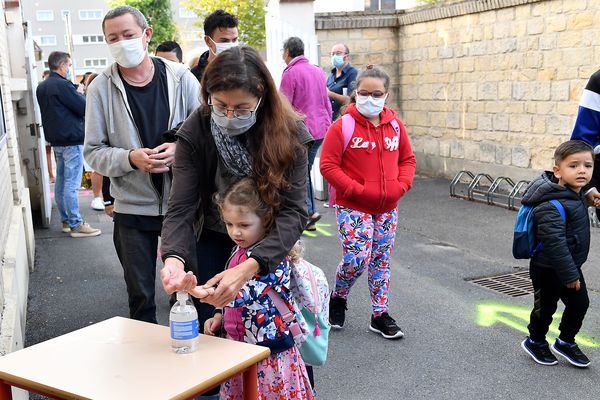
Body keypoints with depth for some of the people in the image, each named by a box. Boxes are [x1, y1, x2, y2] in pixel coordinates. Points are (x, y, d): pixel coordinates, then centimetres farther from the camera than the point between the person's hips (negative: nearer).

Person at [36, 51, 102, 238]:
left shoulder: (42, 87, 12)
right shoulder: (62, 85, -16)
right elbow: (85, 108, -16)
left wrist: (75, 92, 10)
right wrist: (79, 94, 3)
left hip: (56, 140, 9)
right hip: (71, 140, -9)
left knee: (60, 181, 13)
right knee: (71, 185, -7)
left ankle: (66, 221, 20)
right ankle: (76, 225, -4)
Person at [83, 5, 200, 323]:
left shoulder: (180, 77, -3)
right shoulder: (101, 88, -3)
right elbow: (93, 152, -2)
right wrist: (130, 158, -20)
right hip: (133, 207, 0)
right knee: (140, 296, 10)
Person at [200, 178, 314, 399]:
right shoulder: (240, 251, 7)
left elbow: (248, 293, -33)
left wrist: (207, 293, -47)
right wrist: (220, 316, 7)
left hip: (268, 350, -8)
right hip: (238, 345, 8)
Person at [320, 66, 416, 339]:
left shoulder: (395, 125, 4)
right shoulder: (343, 126, -11)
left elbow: (407, 159, 15)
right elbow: (328, 165, -13)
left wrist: (402, 185, -2)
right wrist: (356, 190, -18)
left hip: (387, 208, 5)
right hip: (353, 207, -5)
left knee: (381, 260, 11)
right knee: (357, 258, -11)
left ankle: (380, 316, 23)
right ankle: (338, 298, 19)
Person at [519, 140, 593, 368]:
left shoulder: (574, 195, 0)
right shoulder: (552, 206, -31)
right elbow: (554, 243, -32)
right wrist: (569, 274, -26)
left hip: (571, 266, 9)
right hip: (549, 270, -9)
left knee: (580, 304, 15)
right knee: (545, 308, 10)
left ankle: (566, 342, 36)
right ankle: (535, 342, 35)